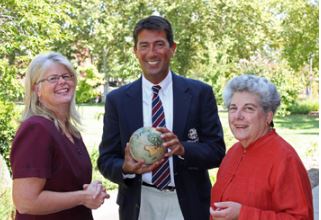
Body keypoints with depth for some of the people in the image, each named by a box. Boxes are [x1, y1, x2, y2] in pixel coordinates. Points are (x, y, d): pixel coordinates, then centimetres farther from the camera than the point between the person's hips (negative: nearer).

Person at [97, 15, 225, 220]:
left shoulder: (200, 93, -5)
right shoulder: (117, 100, -2)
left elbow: (217, 151, -6)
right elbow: (106, 160, -1)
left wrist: (183, 148, -24)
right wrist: (126, 168, -22)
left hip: (188, 203, 0)